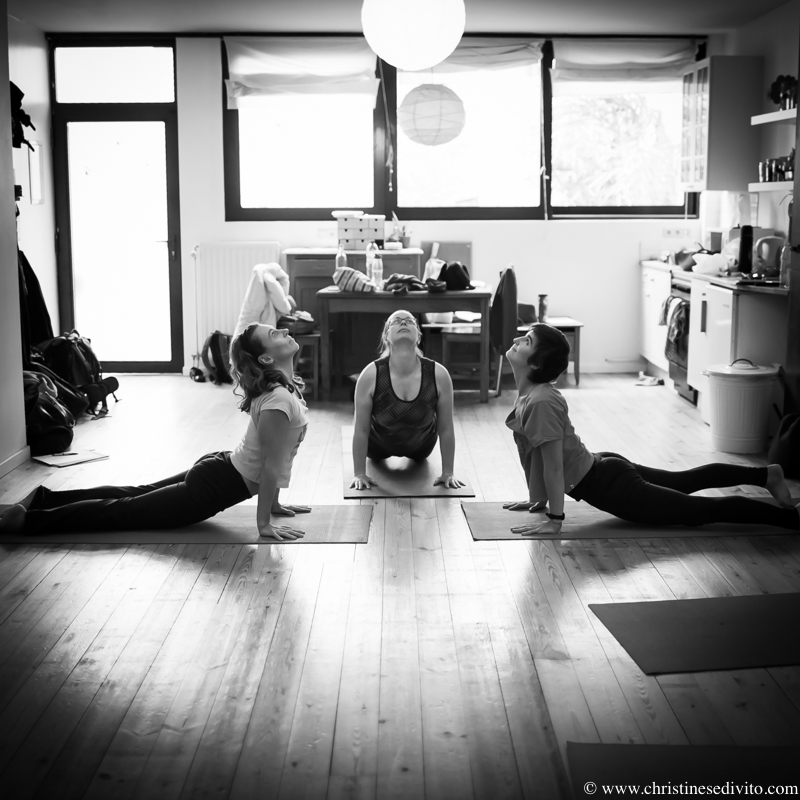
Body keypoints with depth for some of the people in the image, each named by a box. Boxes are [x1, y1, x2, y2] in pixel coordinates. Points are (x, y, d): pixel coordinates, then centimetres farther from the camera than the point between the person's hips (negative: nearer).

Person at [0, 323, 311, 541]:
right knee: (125, 511, 0)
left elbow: (272, 462, 12)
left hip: (220, 471, 9)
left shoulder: (284, 387, 4)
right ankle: (29, 519, 6)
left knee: (137, 495, 21)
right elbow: (272, 464, -25)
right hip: (217, 486, -9)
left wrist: (273, 503, 15)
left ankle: (46, 499, 30)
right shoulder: (279, 400, -29)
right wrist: (263, 522, -19)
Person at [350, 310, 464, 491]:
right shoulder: (370, 375, -34)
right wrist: (359, 474, -17)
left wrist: (447, 473, -14)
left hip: (421, 445, 1)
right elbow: (361, 430, -22)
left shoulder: (439, 375, -32)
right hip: (380, 444, -1)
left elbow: (446, 429, -19)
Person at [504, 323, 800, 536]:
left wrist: (554, 521, -23)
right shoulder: (529, 393, 1)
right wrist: (536, 499, 17)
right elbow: (535, 454, 13)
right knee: (688, 481, 26)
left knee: (701, 510, -3)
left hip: (609, 487, -9)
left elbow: (554, 466, -28)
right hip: (603, 468, 9)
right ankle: (766, 474, 40)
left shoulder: (541, 403, -28)